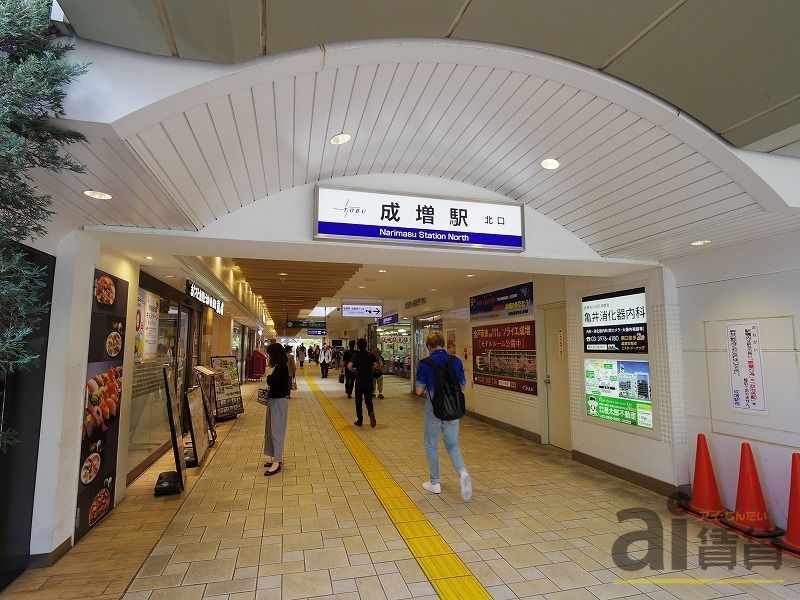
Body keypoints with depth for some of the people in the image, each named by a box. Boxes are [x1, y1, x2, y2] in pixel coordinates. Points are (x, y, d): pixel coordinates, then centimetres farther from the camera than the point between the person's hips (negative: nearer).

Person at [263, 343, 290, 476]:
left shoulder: (281, 367, -18)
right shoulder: (280, 366, 10)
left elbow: (271, 381, -27)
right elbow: (274, 383, 11)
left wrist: (269, 376, -8)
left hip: (279, 401, -10)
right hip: (275, 399, 10)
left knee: (276, 430, -5)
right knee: (272, 429, 16)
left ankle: (276, 463, 1)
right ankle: (277, 457, 27)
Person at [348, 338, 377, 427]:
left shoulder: (355, 355, -9)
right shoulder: (371, 355, 0)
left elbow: (349, 366, -22)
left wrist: (354, 370, -3)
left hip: (359, 380, -2)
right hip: (369, 380, 2)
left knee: (358, 401, 11)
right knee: (369, 400, 10)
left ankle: (359, 420, 16)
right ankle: (371, 412, -18)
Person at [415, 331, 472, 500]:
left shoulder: (425, 364, -12)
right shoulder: (456, 361, -3)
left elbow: (419, 390, -11)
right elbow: (463, 385, 5)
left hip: (433, 410, -3)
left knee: (431, 446, 15)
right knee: (452, 445, 16)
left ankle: (435, 483, 25)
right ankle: (463, 472, -8)